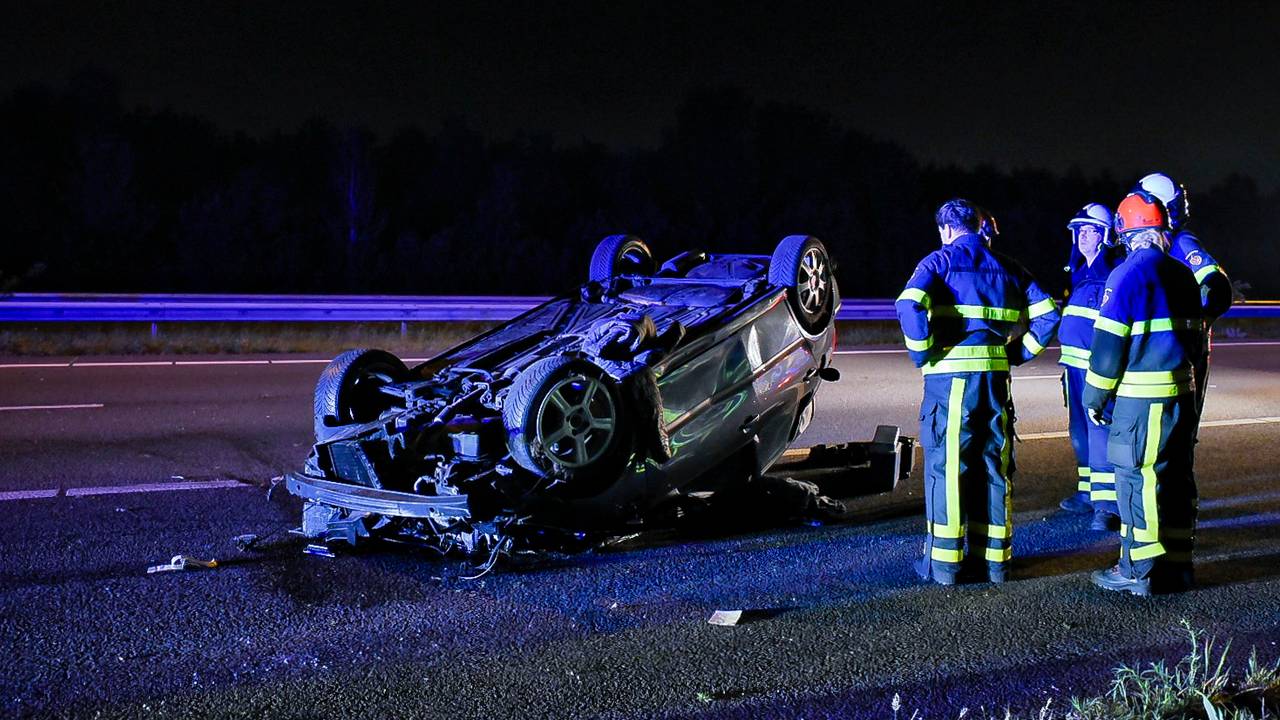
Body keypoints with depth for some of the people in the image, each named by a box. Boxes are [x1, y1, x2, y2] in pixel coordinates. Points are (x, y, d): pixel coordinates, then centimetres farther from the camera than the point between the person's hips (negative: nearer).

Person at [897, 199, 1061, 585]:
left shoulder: (940, 261, -1)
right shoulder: (1007, 267, 15)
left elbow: (909, 306, -20)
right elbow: (1047, 315, 11)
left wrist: (922, 352, -9)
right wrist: (1017, 353, 13)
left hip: (950, 377, -5)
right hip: (996, 377, 5)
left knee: (946, 466, 0)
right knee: (993, 467, 12)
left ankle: (944, 560, 3)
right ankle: (994, 557, 17)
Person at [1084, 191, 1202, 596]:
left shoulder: (1129, 274, -11)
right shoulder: (1183, 276, 12)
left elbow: (1109, 343, -11)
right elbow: (1194, 335, 18)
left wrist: (1095, 396, -3)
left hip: (1139, 396, -8)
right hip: (1181, 392, 8)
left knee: (1137, 479, -3)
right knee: (1176, 477, 12)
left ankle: (1140, 570, 0)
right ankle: (1177, 566, 18)